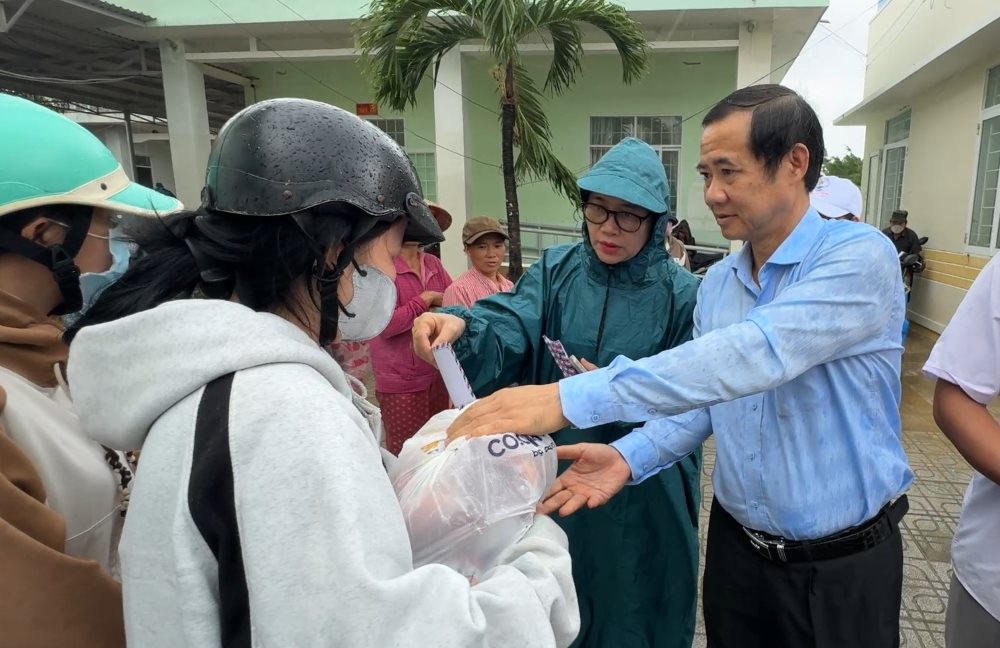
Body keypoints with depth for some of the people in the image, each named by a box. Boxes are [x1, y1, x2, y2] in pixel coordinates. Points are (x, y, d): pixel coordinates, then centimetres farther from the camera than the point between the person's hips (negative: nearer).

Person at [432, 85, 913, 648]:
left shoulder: (860, 258, -20)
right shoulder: (717, 283, 2)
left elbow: (752, 356, -36)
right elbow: (703, 395, 4)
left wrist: (570, 399, -42)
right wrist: (631, 457, -16)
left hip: (844, 561, -5)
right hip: (737, 543, 5)